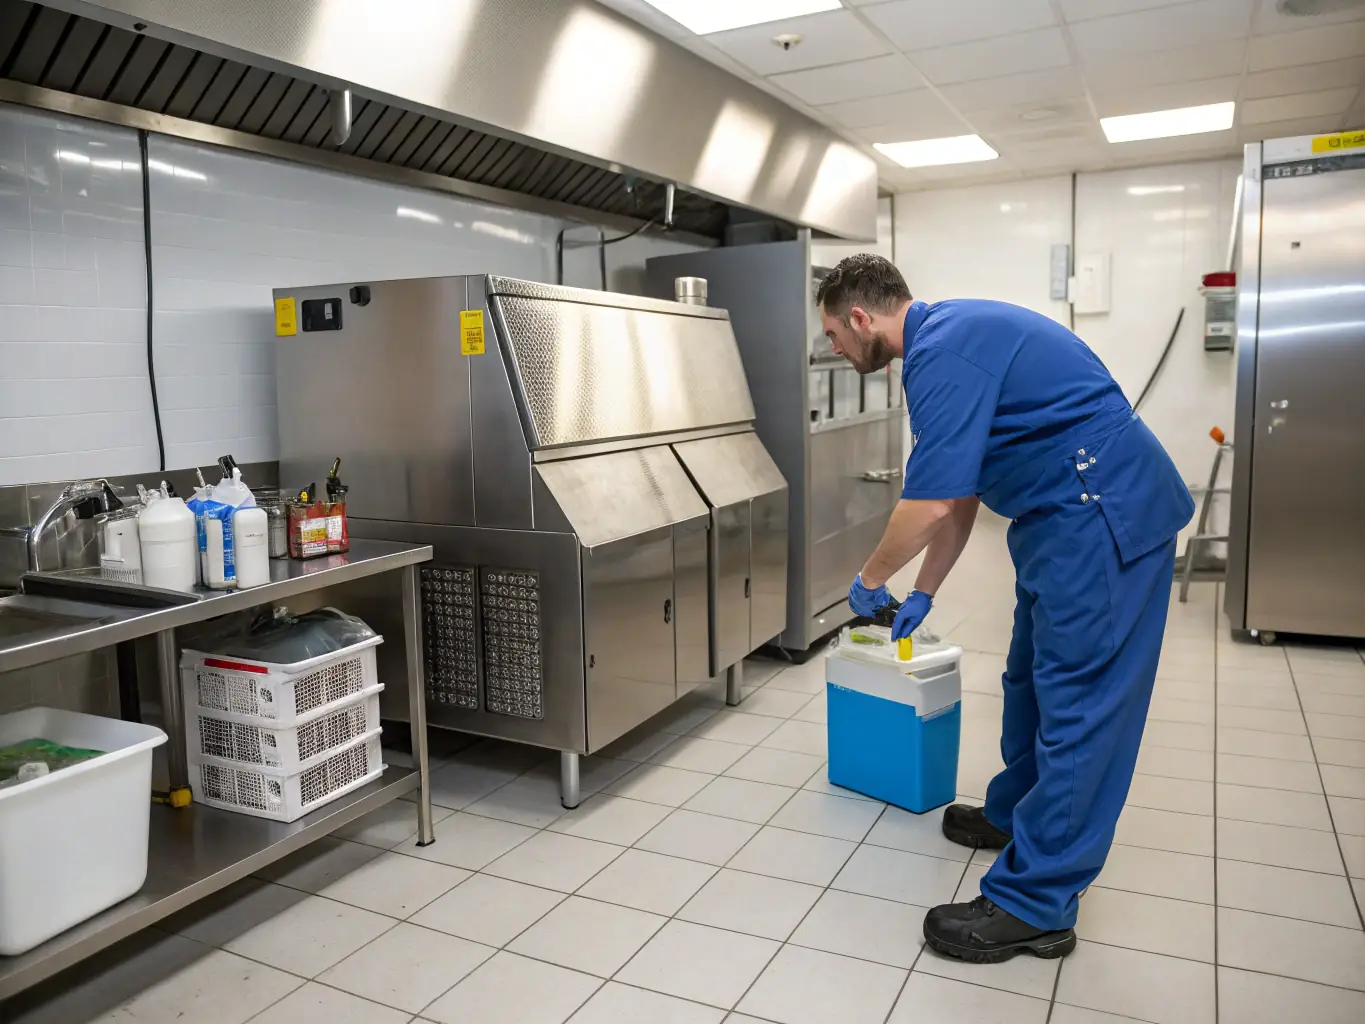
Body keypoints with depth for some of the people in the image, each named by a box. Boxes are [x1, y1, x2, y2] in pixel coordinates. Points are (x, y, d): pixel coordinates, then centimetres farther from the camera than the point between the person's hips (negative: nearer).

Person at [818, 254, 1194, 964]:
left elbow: (930, 505, -22)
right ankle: (1016, 815, 39)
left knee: (1076, 700, -4)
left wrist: (871, 579, -4)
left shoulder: (942, 351, -18)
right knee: (1033, 677, 21)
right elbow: (958, 496, 20)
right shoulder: (948, 338, 15)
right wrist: (923, 593, 23)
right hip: (1069, 513, 11)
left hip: (1102, 517, -11)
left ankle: (1034, 904, 5)